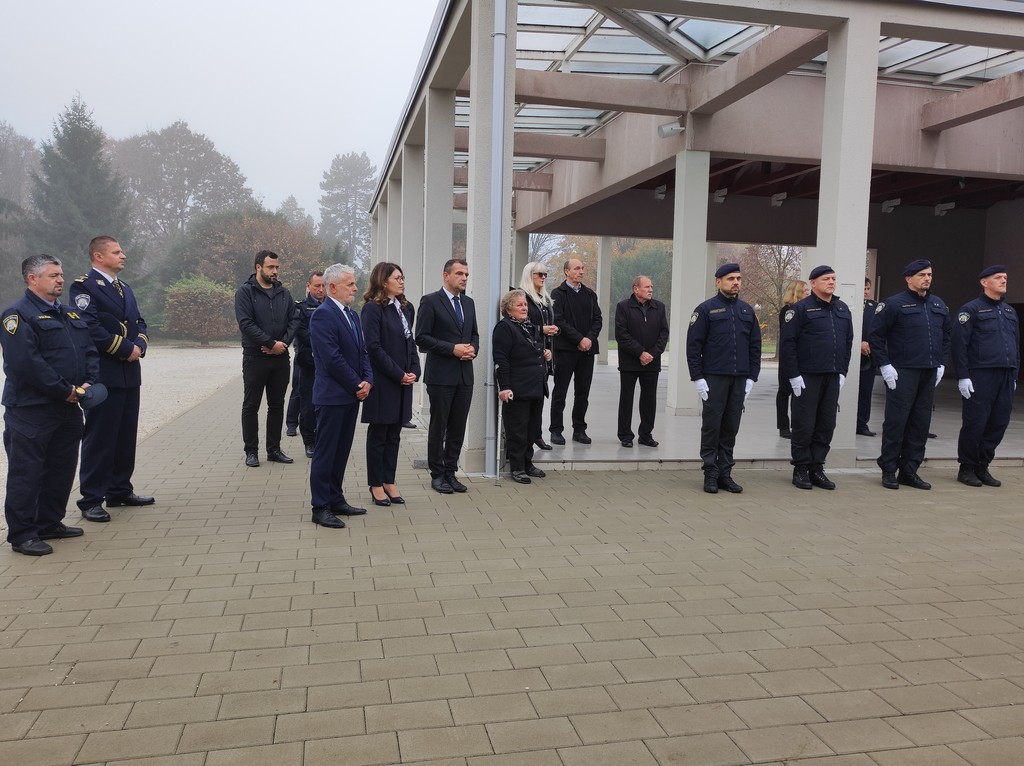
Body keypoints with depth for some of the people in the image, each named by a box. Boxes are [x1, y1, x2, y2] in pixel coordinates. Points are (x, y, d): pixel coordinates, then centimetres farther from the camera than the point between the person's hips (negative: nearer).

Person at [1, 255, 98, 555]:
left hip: (68, 408, 8)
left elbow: (90, 351, 14)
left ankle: (50, 524, 28)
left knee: (62, 468, 15)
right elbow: (25, 362, -20)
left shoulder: (71, 315, 15)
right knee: (26, 473, 1)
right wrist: (65, 390, -18)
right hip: (30, 410, -8)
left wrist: (88, 383, -3)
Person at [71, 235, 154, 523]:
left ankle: (120, 490, 24)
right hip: (103, 375, -8)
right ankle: (91, 500, 4)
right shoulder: (84, 286, -8)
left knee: (126, 435, 12)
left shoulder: (125, 289, 19)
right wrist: (126, 349, -16)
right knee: (99, 437, -4)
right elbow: (90, 327, -19)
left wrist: (139, 346, -4)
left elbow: (139, 324, 16)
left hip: (130, 374, 8)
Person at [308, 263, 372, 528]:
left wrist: (367, 380, -2)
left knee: (341, 451, 14)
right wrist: (357, 385, -13)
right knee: (325, 453, 0)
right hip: (332, 396, -8)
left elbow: (362, 351, 15)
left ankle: (336, 501, 24)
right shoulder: (322, 315, -14)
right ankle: (320, 508, 8)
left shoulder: (351, 315, 14)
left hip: (352, 395, 9)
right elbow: (332, 358, -20)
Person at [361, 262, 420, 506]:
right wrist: (399, 374, -15)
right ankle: (376, 485, 15)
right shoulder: (372, 309, -10)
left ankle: (389, 482, 21)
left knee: (394, 434, 12)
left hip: (404, 380, 7)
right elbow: (374, 347, -16)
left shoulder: (406, 308, 11)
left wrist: (414, 371, 0)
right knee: (378, 434, 5)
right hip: (382, 382, -6)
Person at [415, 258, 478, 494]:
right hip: (441, 375, -6)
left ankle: (450, 472, 20)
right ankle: (437, 475, 16)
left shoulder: (469, 303, 13)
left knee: (458, 427, 9)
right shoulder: (430, 301, -6)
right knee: (438, 426, 5)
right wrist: (452, 349, -17)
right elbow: (422, 338, -11)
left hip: (465, 375, 6)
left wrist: (473, 348, -2)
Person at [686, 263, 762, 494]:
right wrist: (698, 378, -10)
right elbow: (693, 346, -4)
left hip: (739, 379, 4)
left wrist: (751, 377, 5)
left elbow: (755, 346, 14)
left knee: (731, 428, 8)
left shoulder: (747, 310, 13)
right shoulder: (706, 309, -1)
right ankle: (710, 473, 9)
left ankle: (725, 473, 16)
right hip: (714, 378, -4)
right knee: (711, 426, 1)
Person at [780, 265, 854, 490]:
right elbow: (787, 343, -9)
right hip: (807, 377, -6)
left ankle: (817, 468, 18)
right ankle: (801, 469, 10)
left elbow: (848, 342, 18)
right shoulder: (801, 309, -6)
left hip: (833, 378, 6)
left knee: (826, 426, 8)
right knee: (804, 426, 0)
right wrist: (793, 375, -13)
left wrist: (843, 372, 10)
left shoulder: (843, 310, 14)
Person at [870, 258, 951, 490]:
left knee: (921, 424, 8)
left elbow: (946, 336, 21)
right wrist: (885, 365, -11)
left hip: (929, 374, 6)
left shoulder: (938, 305, 14)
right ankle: (888, 471, 7)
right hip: (902, 373, -6)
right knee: (896, 422, -3)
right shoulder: (894, 304, -5)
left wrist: (941, 363, 12)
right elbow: (876, 336, -7)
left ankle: (909, 471, 17)